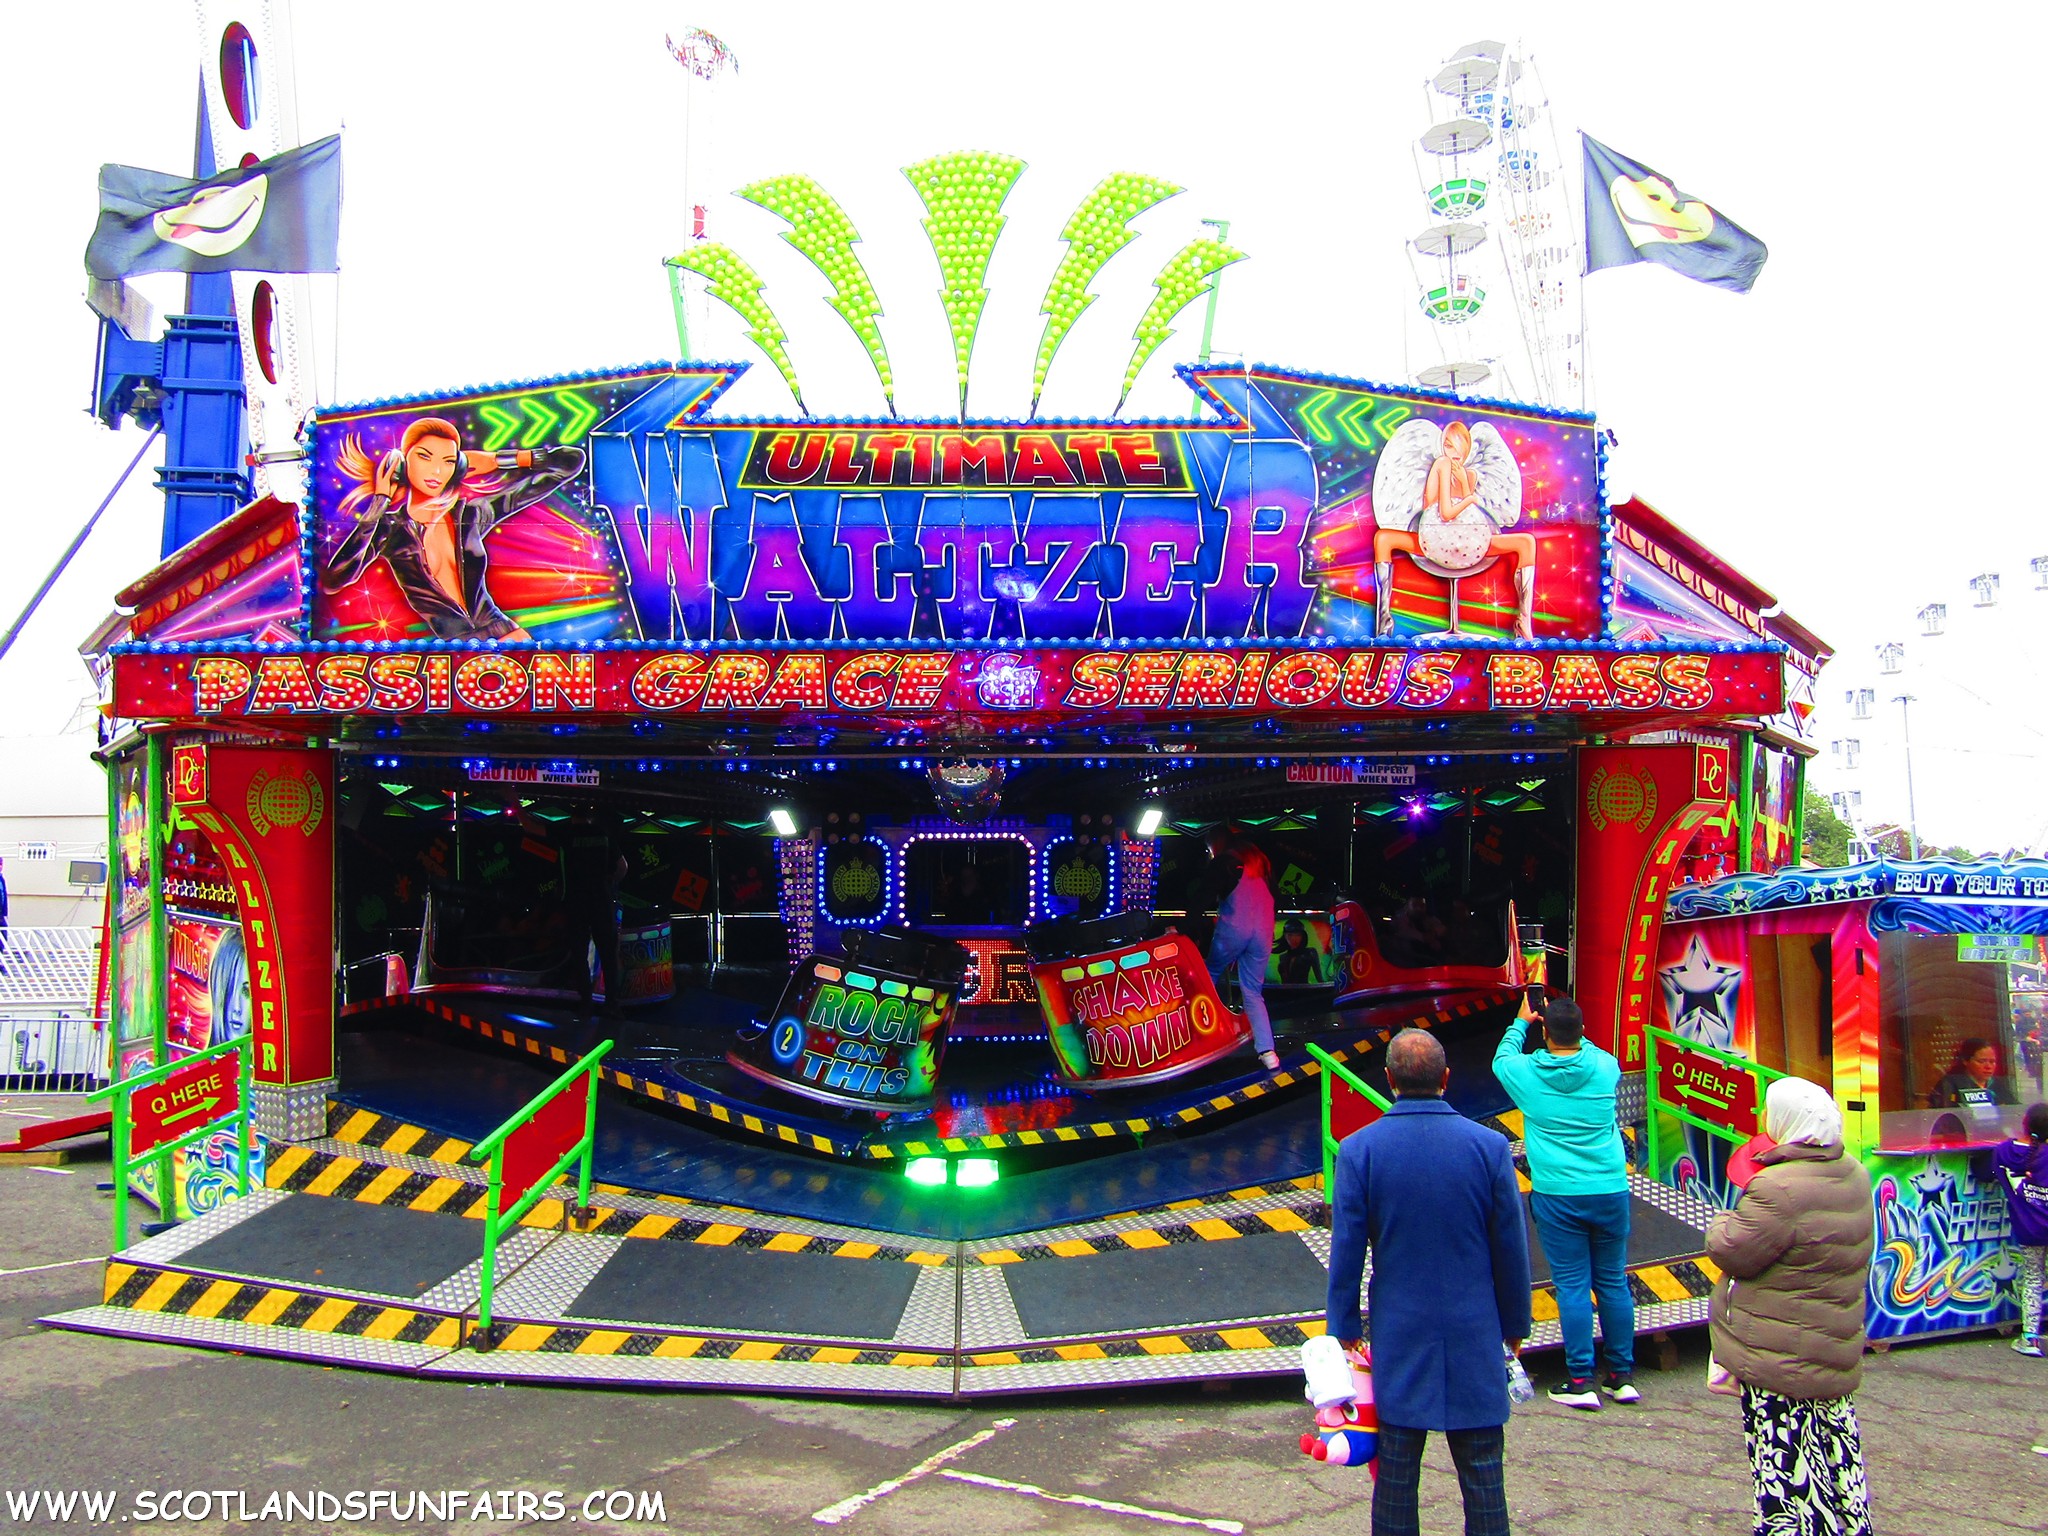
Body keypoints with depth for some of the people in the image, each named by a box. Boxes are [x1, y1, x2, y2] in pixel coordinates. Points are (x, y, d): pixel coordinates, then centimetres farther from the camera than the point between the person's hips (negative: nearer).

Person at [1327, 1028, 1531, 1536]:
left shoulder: (1358, 1149, -9)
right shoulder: (1489, 1146, -8)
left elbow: (1346, 1251, -5)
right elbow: (1512, 1249, 0)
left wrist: (1344, 1328, 6)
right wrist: (1514, 1324, 13)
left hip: (1398, 1338, 0)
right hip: (1474, 1336, 0)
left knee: (1396, 1471, 9)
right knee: (1482, 1475, 9)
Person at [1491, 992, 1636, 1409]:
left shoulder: (1525, 1072, -6)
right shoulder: (1605, 1067, -3)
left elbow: (1501, 1057, 18)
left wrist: (1521, 1022, 30)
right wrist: (1575, 1032, 33)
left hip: (1557, 1197, -2)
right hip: (1610, 1191, 2)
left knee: (1572, 1286, 2)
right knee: (1613, 1282, 11)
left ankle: (1581, 1379, 4)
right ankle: (1622, 1375, 19)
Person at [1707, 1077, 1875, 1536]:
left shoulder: (1778, 1189, -27)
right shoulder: (1853, 1176, 2)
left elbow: (1732, 1252, -19)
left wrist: (1725, 1223, 0)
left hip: (1780, 1362, -9)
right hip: (1834, 1353, 9)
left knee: (1785, 1463, 0)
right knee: (1835, 1447, 20)